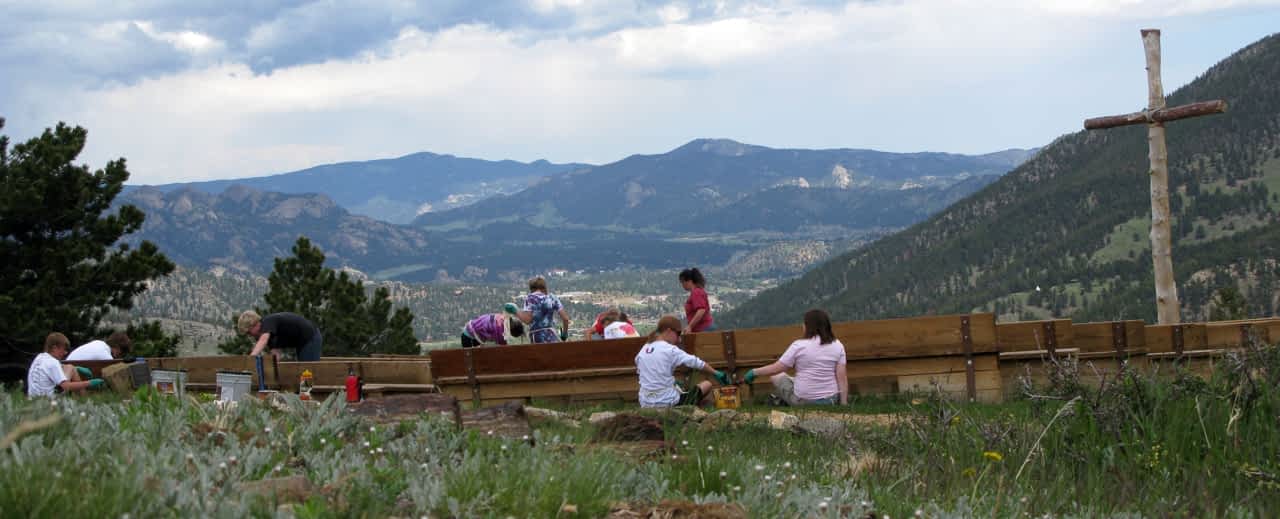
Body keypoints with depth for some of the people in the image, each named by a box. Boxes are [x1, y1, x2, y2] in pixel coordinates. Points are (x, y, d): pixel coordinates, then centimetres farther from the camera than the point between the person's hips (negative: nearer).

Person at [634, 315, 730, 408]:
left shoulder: (643, 350, 8)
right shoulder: (670, 350, -11)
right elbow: (696, 363, -9)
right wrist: (716, 373, 2)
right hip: (667, 403, -7)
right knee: (707, 385, 6)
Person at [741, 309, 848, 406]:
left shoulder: (799, 346, -10)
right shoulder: (838, 346, -1)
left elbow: (776, 368, -5)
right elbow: (842, 377, -4)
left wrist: (754, 372, 9)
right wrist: (843, 404, 0)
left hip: (803, 400, -3)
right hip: (831, 400, 3)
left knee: (777, 377, 21)